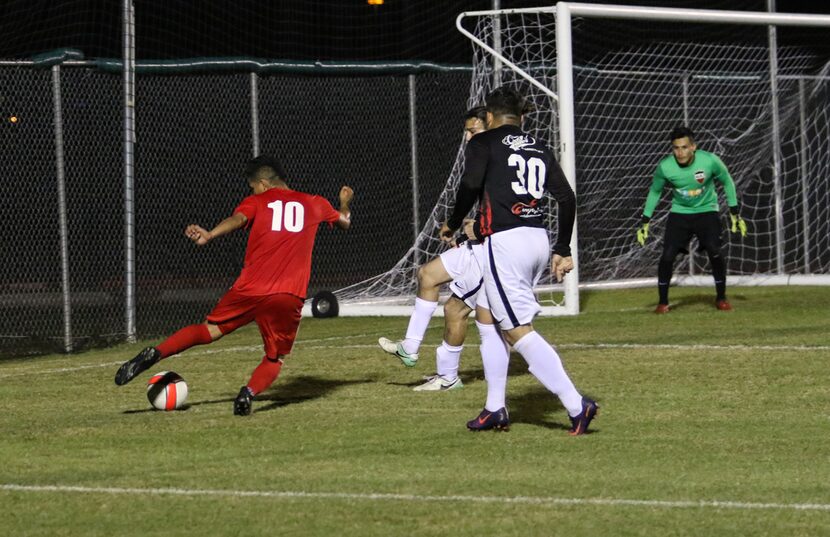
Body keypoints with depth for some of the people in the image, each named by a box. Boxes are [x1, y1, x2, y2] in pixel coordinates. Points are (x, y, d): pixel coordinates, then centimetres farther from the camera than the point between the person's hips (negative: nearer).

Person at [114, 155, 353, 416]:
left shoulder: (257, 202, 11)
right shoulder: (313, 204, 18)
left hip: (251, 288, -1)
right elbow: (344, 222, 36)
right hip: (289, 296, 1)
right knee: (275, 357, 14)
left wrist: (209, 236, -29)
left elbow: (238, 219, -12)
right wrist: (345, 203, 59)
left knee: (209, 330, 15)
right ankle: (250, 392, -16)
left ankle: (154, 353, -5)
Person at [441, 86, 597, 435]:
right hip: (539, 240, 7)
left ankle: (576, 404, -21)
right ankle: (495, 409, 21)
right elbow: (566, 198, 11)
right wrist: (563, 250, 17)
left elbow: (470, 188, -11)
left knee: (518, 330, -10)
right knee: (492, 319, 21)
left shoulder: (484, 143, 1)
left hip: (505, 240, -7)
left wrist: (452, 225, 6)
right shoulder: (540, 149, 17)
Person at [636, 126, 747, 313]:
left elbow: (727, 182, -3)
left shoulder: (710, 161, -22)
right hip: (679, 213, 1)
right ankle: (663, 302, 3)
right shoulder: (665, 166, -20)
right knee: (667, 255, -13)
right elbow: (655, 191, 0)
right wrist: (645, 222, 0)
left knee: (714, 252, -18)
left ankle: (721, 298, 1)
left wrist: (735, 214, -2)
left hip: (706, 211, -1)